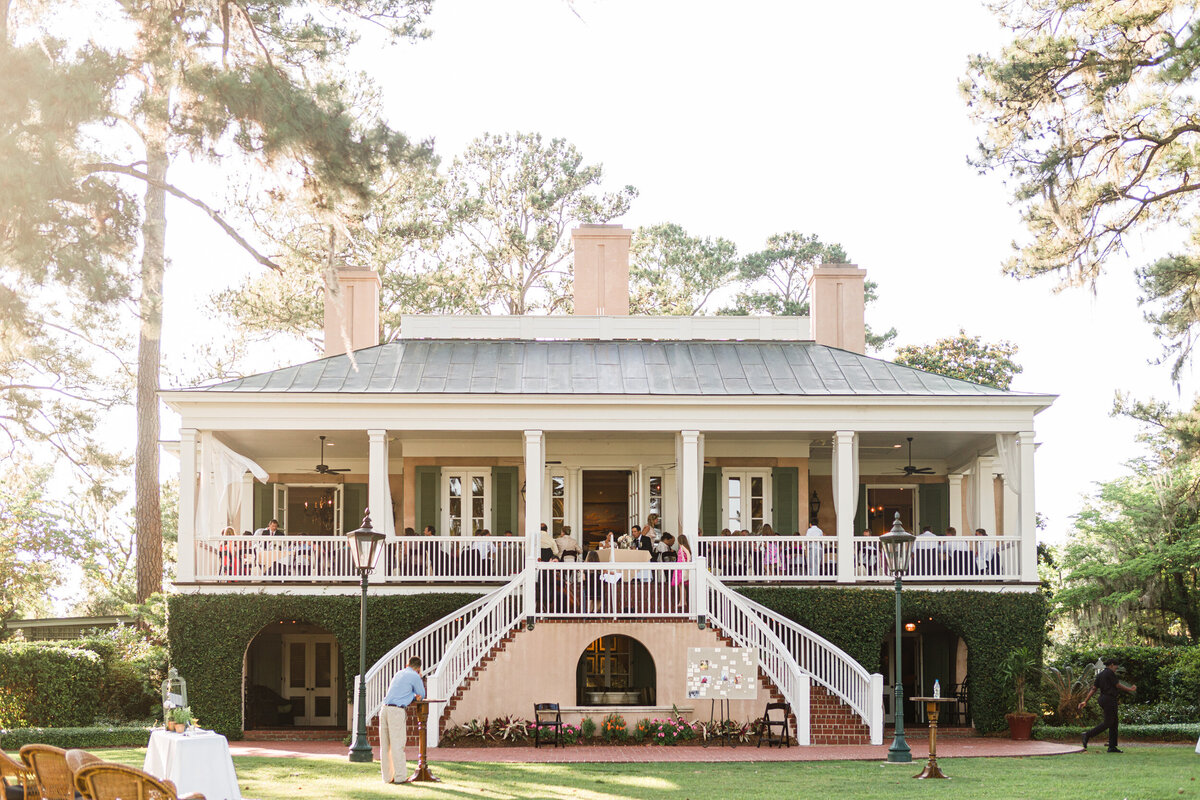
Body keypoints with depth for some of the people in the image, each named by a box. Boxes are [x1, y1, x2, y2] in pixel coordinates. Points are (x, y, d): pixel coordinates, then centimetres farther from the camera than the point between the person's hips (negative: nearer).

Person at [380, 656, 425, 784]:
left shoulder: (399, 674, 24)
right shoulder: (414, 676, 1)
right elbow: (422, 695, 10)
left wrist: (415, 696, 13)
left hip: (385, 708, 7)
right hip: (397, 711, -7)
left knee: (385, 745, 7)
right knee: (397, 744, -6)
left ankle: (387, 777, 9)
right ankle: (399, 777, -6)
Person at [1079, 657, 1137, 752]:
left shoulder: (1100, 674, 16)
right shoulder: (1110, 672, -9)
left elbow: (1093, 689, 12)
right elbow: (1118, 685, -7)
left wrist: (1085, 701, 8)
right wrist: (1130, 689, 7)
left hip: (1103, 698, 10)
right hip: (1110, 699, -10)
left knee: (1114, 723, 9)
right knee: (1108, 722, -10)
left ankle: (1112, 747, 7)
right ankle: (1087, 735, -17)